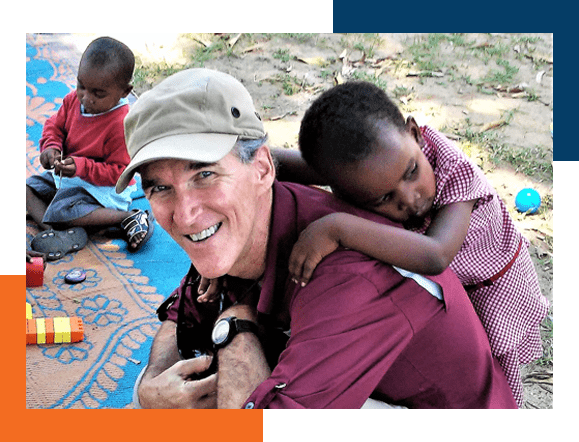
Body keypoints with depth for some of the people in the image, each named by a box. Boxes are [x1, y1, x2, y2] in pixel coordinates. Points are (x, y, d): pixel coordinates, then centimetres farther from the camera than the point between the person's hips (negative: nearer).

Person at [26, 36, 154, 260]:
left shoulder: (122, 124, -27)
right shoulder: (74, 100, -5)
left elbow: (117, 172, -23)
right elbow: (55, 125, 10)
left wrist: (82, 167, -33)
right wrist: (51, 146, -13)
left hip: (102, 187, -9)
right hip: (66, 176, 9)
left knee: (63, 209, -30)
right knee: (28, 187, -1)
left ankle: (127, 218, -20)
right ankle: (60, 231, -23)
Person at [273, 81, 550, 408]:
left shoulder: (455, 172, -44)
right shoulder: (351, 167, -31)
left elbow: (436, 256, -60)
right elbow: (284, 163, -14)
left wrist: (338, 227, -64)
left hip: (490, 285, -3)